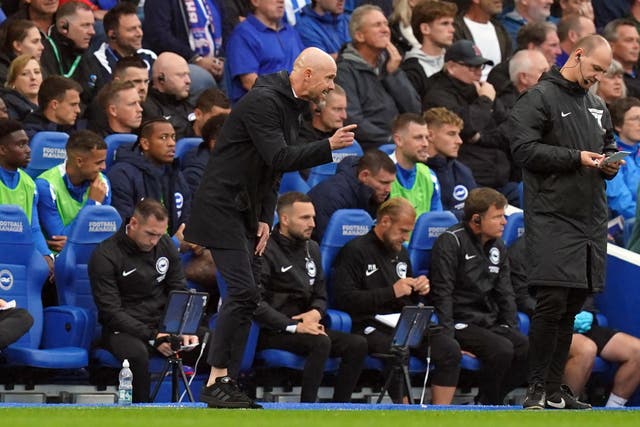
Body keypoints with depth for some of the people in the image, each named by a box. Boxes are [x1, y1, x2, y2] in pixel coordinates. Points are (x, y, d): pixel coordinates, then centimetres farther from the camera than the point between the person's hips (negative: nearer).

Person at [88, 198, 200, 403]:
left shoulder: (165, 245, 7)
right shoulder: (105, 256, -11)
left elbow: (180, 293, 13)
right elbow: (111, 312, -14)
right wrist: (152, 337, -23)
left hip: (163, 325, 5)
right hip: (123, 330, -5)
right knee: (137, 353, -40)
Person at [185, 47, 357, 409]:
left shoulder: (292, 107, 14)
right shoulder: (263, 101, -17)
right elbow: (278, 159, -25)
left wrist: (266, 219, 10)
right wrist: (329, 147, -31)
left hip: (246, 212, 10)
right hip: (222, 208, -10)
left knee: (243, 297, 6)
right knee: (244, 291, -15)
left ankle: (226, 383, 8)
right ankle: (216, 382, -12)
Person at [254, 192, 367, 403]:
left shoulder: (311, 248, 17)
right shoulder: (266, 251, -9)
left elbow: (320, 296, 22)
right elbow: (256, 303, -18)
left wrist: (315, 313, -3)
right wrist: (294, 326, -23)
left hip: (304, 327, 8)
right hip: (271, 331, -8)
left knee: (357, 345, -10)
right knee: (321, 342, -32)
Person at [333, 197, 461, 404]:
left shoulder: (400, 252, 24)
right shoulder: (355, 251, -2)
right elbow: (345, 299, -13)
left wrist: (419, 290, 9)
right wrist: (391, 292, -14)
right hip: (371, 326, -7)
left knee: (450, 349, -16)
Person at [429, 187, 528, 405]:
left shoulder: (497, 247, 15)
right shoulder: (451, 242, -9)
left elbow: (505, 294, 19)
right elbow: (441, 295, -13)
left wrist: (512, 330, 5)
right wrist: (449, 339, -20)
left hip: (491, 322, 7)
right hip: (460, 323, -7)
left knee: (527, 349, -17)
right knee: (502, 349, -30)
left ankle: (494, 400, -3)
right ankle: (486, 405, -10)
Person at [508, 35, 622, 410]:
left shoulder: (597, 106, 19)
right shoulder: (540, 98, -4)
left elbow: (609, 146, 30)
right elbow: (524, 149, -14)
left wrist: (610, 164, 6)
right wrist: (577, 158, -17)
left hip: (591, 220, 7)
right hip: (553, 217, -7)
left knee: (572, 307, 8)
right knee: (552, 301, -12)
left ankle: (555, 388, 14)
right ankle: (538, 388, -4)